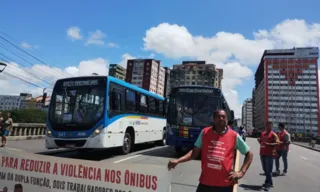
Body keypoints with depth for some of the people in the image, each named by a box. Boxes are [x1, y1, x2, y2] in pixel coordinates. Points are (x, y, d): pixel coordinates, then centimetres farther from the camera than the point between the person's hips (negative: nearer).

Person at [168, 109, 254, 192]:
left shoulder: (234, 136, -4)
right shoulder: (204, 132, 0)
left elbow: (249, 154, 7)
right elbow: (195, 153, 4)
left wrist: (241, 172, -4)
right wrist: (178, 161, -9)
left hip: (225, 184, -1)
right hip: (205, 182, 1)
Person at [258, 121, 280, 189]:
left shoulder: (273, 134, -7)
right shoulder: (262, 133, 13)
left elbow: (277, 143, -16)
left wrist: (268, 144, -25)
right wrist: (259, 140, 1)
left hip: (269, 154, -7)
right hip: (262, 154, 7)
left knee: (268, 170, -3)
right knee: (265, 169, 13)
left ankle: (269, 183, 7)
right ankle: (267, 181, 25)